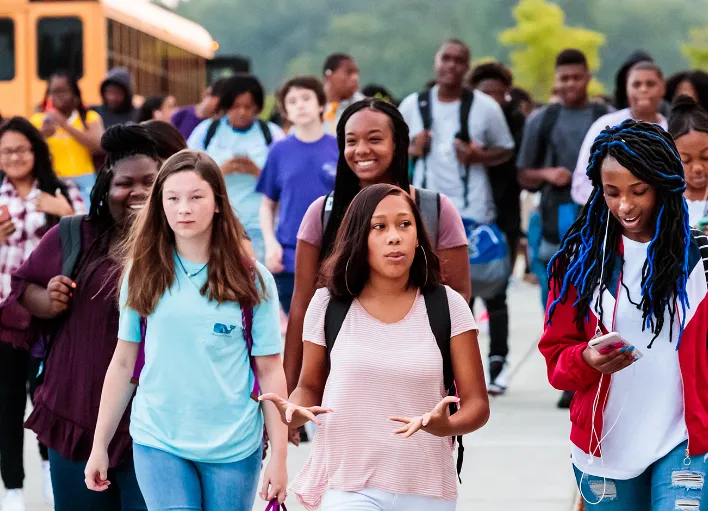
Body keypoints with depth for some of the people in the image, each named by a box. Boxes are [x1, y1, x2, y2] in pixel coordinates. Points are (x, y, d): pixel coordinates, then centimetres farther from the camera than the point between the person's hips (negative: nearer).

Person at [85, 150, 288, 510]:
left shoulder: (252, 279, -3)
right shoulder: (143, 274, 1)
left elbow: (270, 371, -1)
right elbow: (123, 363, 5)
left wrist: (279, 456, -4)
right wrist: (100, 445, 6)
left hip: (234, 447, 0)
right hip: (158, 441, 0)